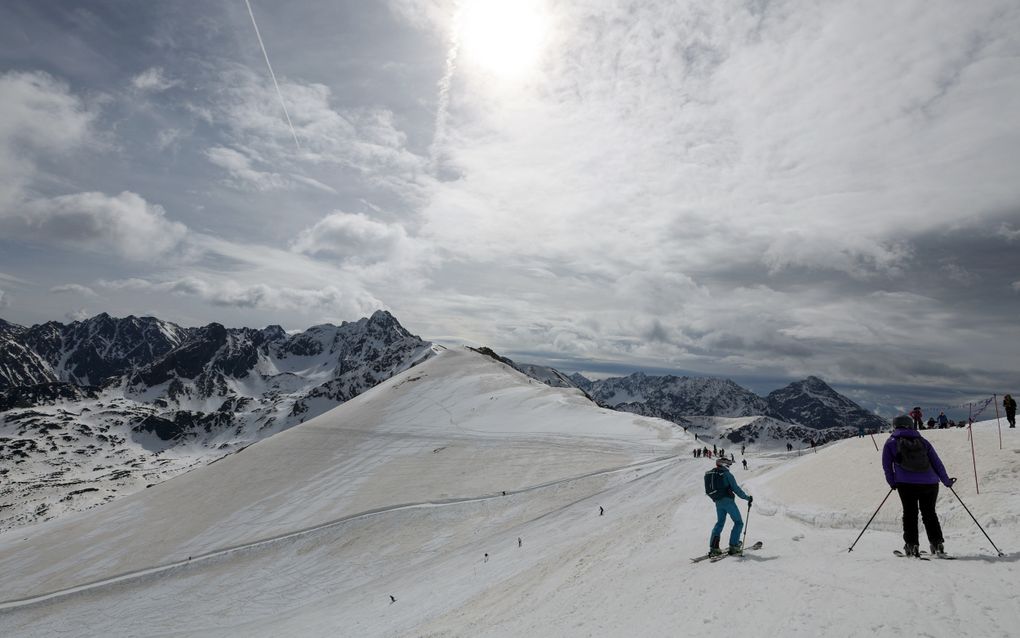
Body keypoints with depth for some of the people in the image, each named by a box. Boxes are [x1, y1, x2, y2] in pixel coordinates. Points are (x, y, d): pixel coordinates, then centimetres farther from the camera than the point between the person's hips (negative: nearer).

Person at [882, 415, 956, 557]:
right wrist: (946, 480, 23)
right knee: (930, 513, 18)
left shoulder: (891, 443, 9)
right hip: (930, 484, 3)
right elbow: (937, 462, 14)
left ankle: (912, 545, 5)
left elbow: (887, 465, 6)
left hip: (906, 484, -3)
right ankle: (937, 543, 16)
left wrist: (892, 482, 15)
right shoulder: (923, 441, 16)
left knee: (909, 513, 9)